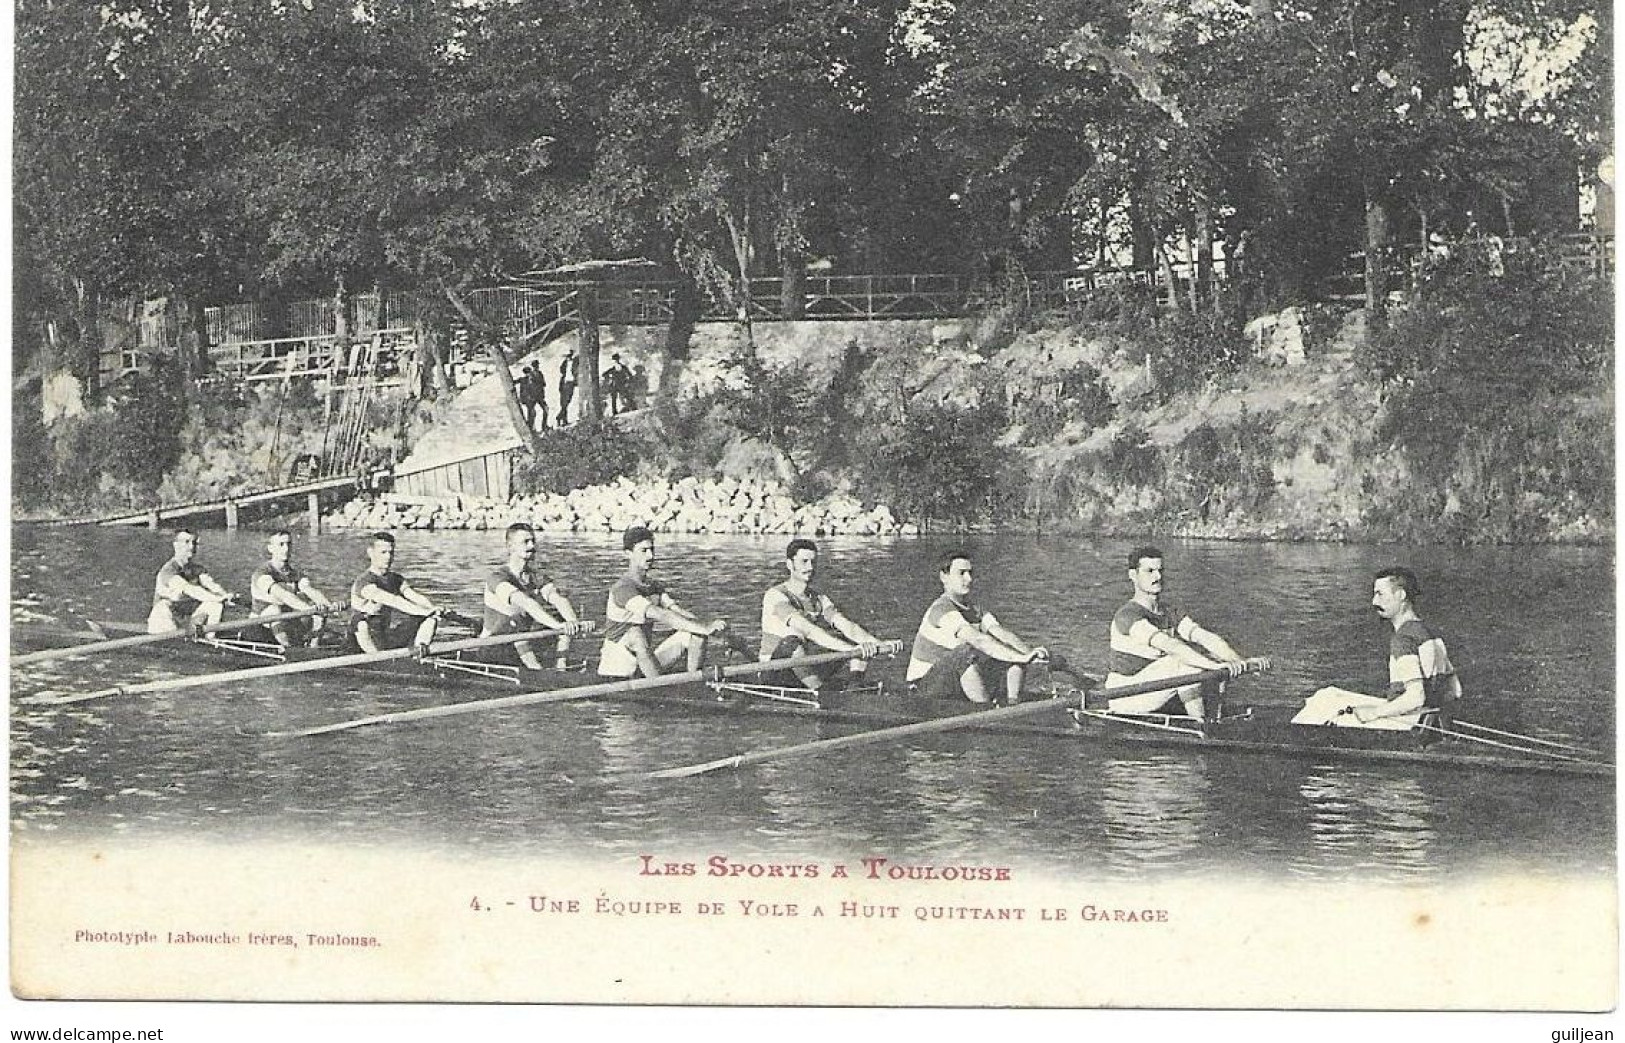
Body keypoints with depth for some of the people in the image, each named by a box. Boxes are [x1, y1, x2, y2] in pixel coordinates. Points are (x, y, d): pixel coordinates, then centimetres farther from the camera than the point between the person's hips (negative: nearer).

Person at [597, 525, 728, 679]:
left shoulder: (655, 587, 12)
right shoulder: (622, 588, -18)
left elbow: (677, 610, -3)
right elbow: (657, 615, -30)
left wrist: (707, 624, -23)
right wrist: (703, 628, -37)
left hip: (647, 663, 7)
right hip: (617, 669, -7)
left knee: (696, 635, -7)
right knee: (634, 633, -38)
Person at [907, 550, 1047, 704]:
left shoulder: (975, 609, 8)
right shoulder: (942, 609, -21)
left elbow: (1000, 632, -6)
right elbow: (978, 639, -33)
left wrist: (1029, 651, -26)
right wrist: (1021, 658, -39)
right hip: (927, 681, -8)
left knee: (1016, 650, -2)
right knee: (969, 652, -37)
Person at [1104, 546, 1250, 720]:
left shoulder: (1169, 613, 6)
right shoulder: (1127, 615, -19)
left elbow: (1206, 637, -8)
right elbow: (1168, 645, -33)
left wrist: (1236, 660, -26)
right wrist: (1214, 665, -41)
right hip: (1124, 699, -8)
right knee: (1186, 660, -24)